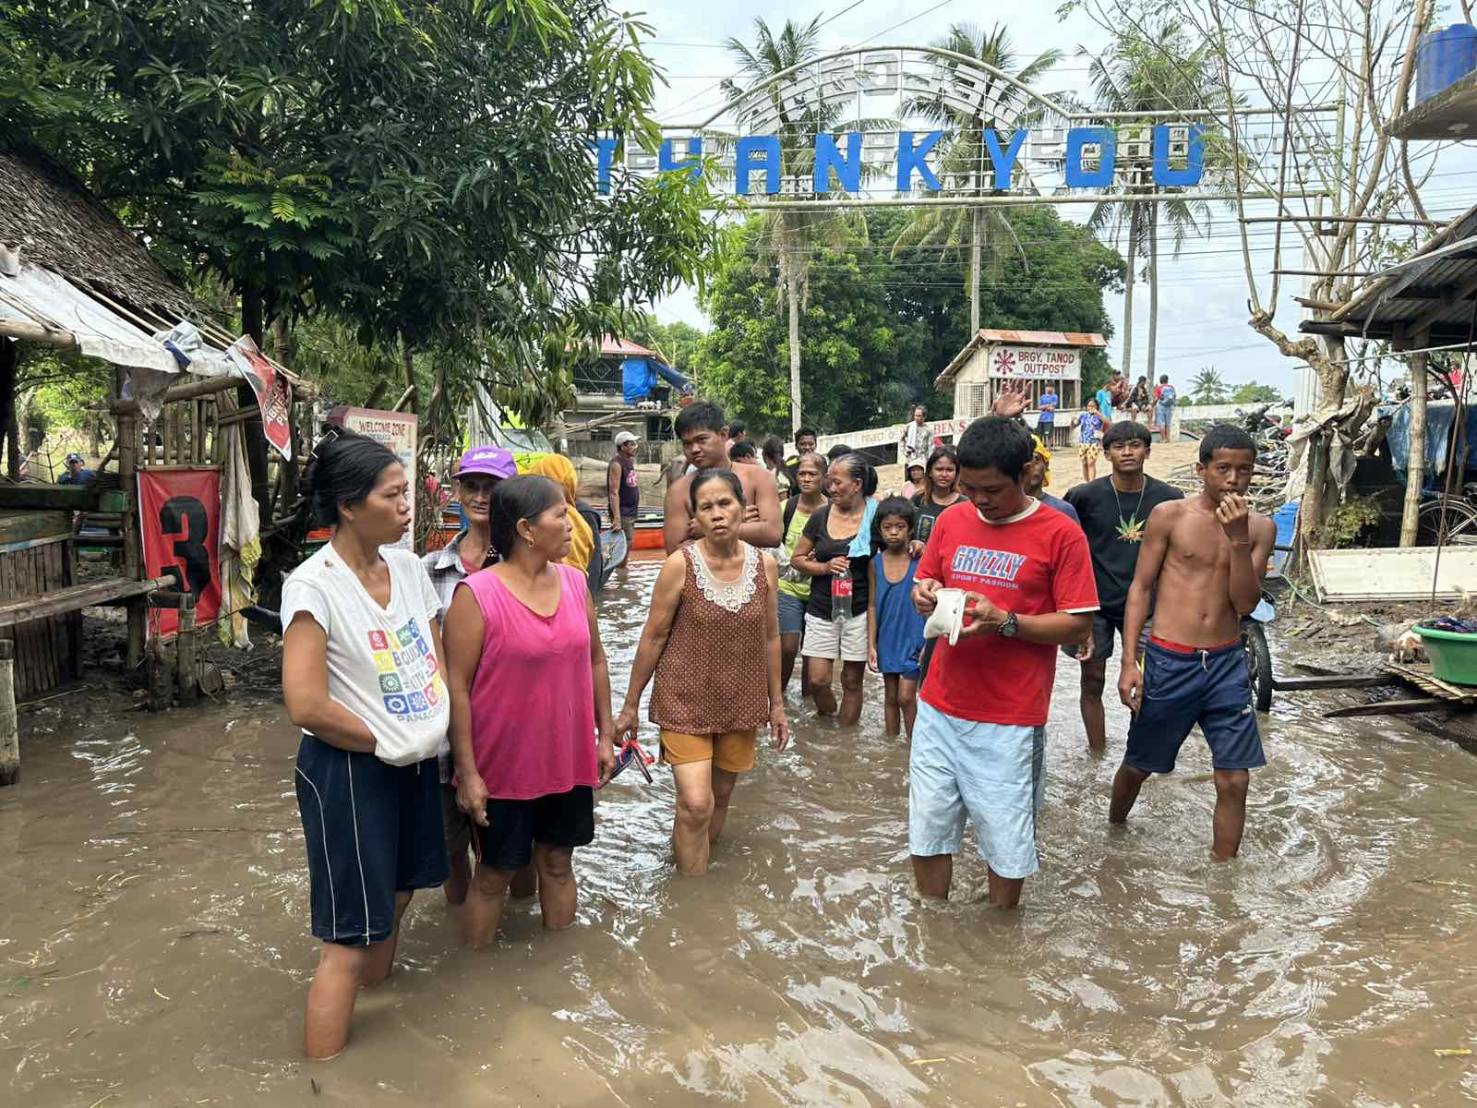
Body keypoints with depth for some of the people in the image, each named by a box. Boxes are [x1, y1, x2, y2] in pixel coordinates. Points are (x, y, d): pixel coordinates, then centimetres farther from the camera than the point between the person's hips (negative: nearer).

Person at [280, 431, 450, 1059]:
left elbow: (438, 659, 10)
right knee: (349, 940, 2)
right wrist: (385, 744, -13)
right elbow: (307, 706, -23)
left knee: (394, 896, 23)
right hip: (348, 769, -7)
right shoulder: (313, 587, -19)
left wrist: (435, 731, -5)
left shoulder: (409, 568, 1)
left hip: (415, 762, 7)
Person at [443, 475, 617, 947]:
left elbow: (595, 660, 9)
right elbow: (457, 688, -15)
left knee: (558, 863, 19)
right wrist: (467, 772, -15)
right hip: (504, 766, -5)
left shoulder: (574, 582, 0)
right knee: (494, 874, 11)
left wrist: (604, 736, 10)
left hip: (569, 761, 5)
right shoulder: (476, 595, -17)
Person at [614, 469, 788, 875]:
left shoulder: (764, 564, -3)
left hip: (741, 701, 4)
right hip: (686, 699, -4)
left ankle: (688, 857, 39)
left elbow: (770, 638, 7)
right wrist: (630, 705, -1)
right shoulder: (680, 565, -13)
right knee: (695, 804, -11)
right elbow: (653, 637, -6)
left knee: (721, 796, 15)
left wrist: (777, 703, 12)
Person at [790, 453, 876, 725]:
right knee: (817, 680, 1)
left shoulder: (875, 517, -4)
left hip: (859, 610, -2)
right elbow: (796, 558, 8)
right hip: (822, 609, 2)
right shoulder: (821, 517, 3)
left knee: (852, 680, 7)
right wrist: (825, 567, -7)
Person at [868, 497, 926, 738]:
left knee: (906, 697, -3)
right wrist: (871, 645, 1)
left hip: (913, 639, -3)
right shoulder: (876, 563, -1)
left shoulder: (919, 560, -9)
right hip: (887, 638, 3)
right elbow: (873, 606, 3)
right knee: (890, 696, 14)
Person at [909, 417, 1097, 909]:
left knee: (1006, 846, 6)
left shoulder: (1060, 533, -7)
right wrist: (924, 593, -6)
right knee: (927, 833, 10)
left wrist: (1003, 621, -21)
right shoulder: (950, 521, 7)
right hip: (939, 709, 4)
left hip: (1009, 721, -4)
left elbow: (1078, 625, -8)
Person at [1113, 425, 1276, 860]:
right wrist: (1129, 660, -8)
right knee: (1139, 765, 14)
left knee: (1234, 780, 1)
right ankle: (1114, 830, 42)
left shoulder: (1260, 527, 2)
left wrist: (1238, 537, -16)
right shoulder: (1169, 515, -5)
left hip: (1226, 664, 2)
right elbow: (1140, 587, -2)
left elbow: (1246, 604, -5)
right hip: (1169, 661, -2)